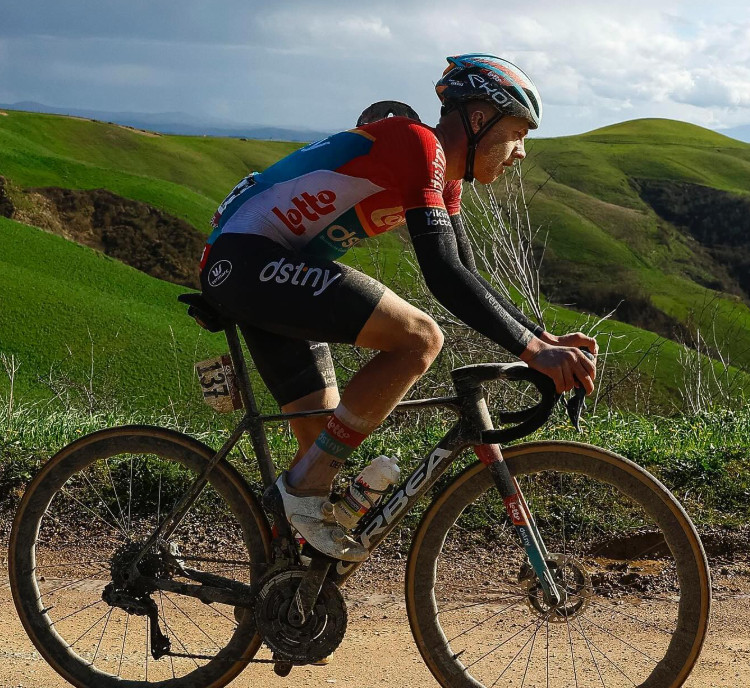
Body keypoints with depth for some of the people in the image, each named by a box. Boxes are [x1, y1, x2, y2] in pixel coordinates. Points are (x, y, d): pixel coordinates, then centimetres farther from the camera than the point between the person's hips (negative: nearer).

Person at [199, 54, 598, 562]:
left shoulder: (444, 175, 14)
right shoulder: (418, 145, -17)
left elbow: (466, 275, 18)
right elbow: (444, 276, -26)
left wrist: (546, 339, 7)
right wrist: (532, 351, -28)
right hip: (250, 257, -11)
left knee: (326, 444, 9)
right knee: (419, 338, -22)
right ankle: (305, 487, -14)